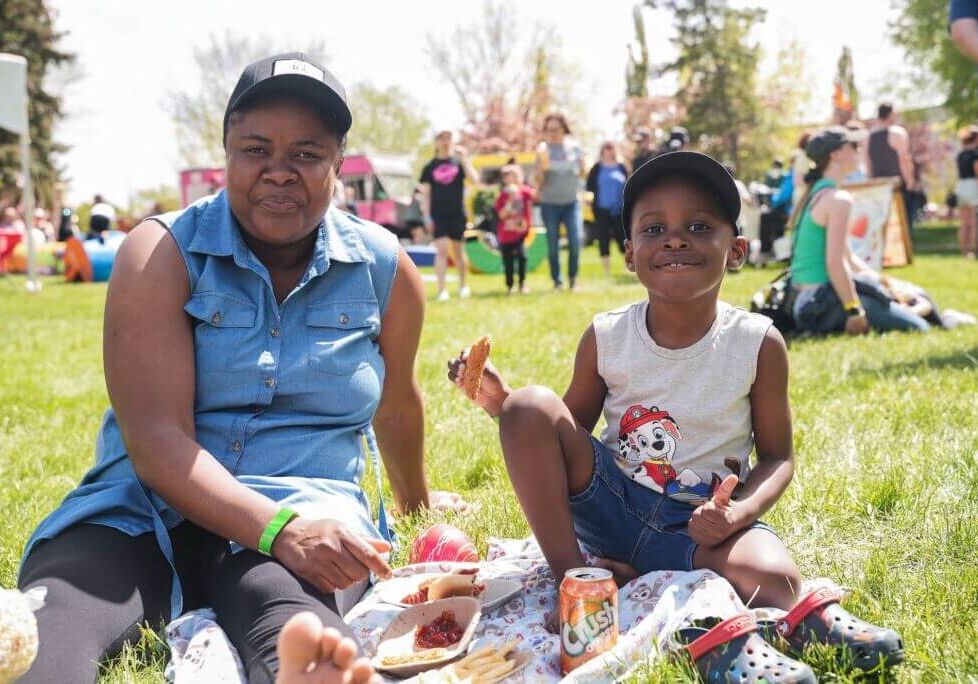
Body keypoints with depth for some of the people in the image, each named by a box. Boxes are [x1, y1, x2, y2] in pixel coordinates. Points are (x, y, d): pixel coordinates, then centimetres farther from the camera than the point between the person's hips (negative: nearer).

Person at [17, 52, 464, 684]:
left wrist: (416, 500, 40)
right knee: (50, 630, -37)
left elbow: (396, 407, 24)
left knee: (293, 624, -40)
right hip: (142, 509, 0)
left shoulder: (384, 269, 5)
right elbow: (156, 439, -14)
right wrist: (278, 529, -29)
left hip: (303, 517, 1)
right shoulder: (163, 253, -3)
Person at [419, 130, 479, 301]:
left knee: (458, 252, 10)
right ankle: (441, 290, -10)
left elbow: (474, 179, -10)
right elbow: (426, 193, 5)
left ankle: (463, 285, 26)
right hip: (438, 216, -1)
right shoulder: (430, 167, 5)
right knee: (441, 250, -10)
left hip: (457, 215, 1)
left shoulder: (459, 162, 5)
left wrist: (464, 158, -13)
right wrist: (427, 216, -3)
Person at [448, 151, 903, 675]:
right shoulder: (605, 338, -5)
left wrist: (739, 512, -24)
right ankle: (569, 574, -15)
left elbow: (777, 457, -2)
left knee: (775, 582, -39)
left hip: (703, 522, -4)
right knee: (530, 406, -19)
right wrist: (500, 401, -12)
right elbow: (572, 429, 7)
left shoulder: (757, 343, -8)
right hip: (613, 506, 4)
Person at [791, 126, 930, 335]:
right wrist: (854, 311, -19)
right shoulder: (839, 200, -15)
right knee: (917, 328, -9)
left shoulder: (814, 193, 15)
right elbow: (834, 263, -23)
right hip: (825, 300, -10)